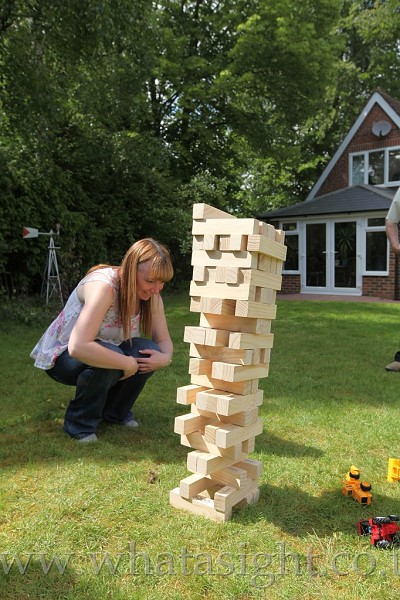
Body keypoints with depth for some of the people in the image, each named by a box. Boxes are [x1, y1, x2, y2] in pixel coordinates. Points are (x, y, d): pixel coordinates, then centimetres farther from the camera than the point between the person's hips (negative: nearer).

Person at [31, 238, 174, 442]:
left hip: (105, 348, 6)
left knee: (149, 352, -20)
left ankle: (115, 412, 5)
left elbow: (164, 340, -4)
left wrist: (165, 357, -27)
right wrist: (127, 364, -36)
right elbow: (78, 347, -43)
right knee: (108, 360, -36)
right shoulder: (103, 286, -33)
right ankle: (80, 422, -9)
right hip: (61, 355, -6)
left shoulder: (151, 294, -11)